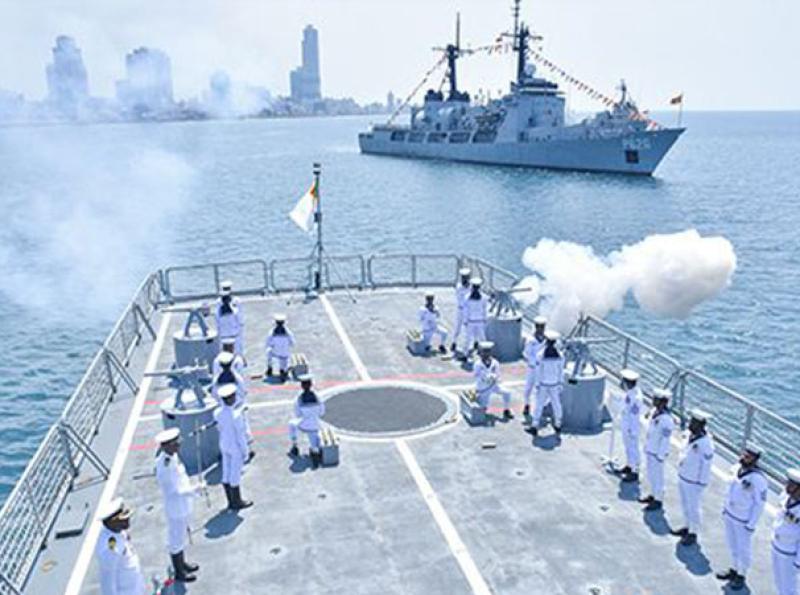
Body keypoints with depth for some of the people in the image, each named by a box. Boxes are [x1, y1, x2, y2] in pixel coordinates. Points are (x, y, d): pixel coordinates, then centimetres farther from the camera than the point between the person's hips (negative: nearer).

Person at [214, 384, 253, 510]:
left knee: (226, 474, 17)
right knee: (235, 476, 9)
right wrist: (245, 451, -9)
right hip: (236, 448, -7)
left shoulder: (217, 412, -10)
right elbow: (240, 435, -22)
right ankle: (237, 502, 26)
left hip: (224, 446, 7)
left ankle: (231, 501, 33)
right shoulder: (236, 416, -30)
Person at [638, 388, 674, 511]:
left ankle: (658, 501, 24)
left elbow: (665, 440, -24)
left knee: (657, 477, 8)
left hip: (657, 453, -9)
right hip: (650, 450, 9)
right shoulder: (655, 411, -3)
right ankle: (653, 495, 39)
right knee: (651, 475, 22)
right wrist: (646, 446, 18)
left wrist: (660, 458, -19)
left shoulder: (666, 419, -30)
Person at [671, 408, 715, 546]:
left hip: (694, 482, -8)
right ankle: (687, 527, 40)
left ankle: (693, 533, 24)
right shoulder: (690, 435, -2)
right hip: (682, 477, 8)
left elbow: (706, 465, -20)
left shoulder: (705, 443, -26)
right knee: (685, 505, 22)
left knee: (693, 508, 9)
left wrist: (701, 484, -15)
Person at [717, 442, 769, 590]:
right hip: (730, 514, 7)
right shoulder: (738, 468, -7)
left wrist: (751, 525, -15)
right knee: (732, 544, 22)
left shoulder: (758, 478, -27)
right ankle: (735, 569, 41)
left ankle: (741, 575, 32)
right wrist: (725, 507, 14)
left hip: (744, 520, -6)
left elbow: (760, 503, -20)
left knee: (743, 548, 13)